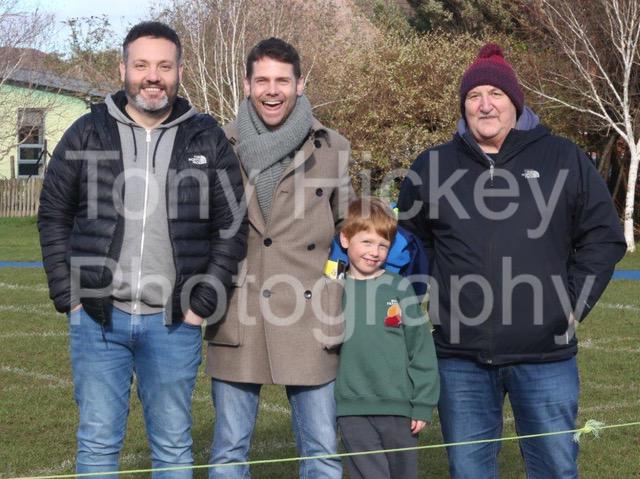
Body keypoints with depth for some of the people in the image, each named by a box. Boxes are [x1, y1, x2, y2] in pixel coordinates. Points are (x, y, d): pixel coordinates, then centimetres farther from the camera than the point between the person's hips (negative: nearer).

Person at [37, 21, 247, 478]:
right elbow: (54, 216, 7)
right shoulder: (88, 133, 3)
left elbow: (232, 226, 5)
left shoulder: (208, 139, 3)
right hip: (98, 317, 0)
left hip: (174, 322, 0)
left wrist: (203, 303, -3)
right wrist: (69, 297, 0)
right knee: (98, 442, 5)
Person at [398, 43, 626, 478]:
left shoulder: (564, 160, 2)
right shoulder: (432, 168, 7)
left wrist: (574, 303, -1)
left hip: (545, 357, -1)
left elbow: (603, 237, 5)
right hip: (461, 359, 2)